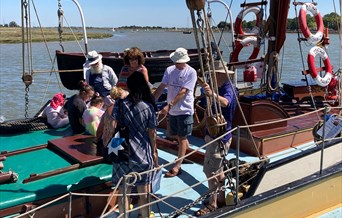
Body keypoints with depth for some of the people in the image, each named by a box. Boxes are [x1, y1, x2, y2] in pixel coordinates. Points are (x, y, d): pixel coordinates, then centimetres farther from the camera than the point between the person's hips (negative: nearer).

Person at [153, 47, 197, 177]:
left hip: (184, 110, -6)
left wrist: (170, 105, -27)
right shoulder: (169, 70, 5)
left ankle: (177, 167, 2)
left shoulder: (191, 72, -12)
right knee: (179, 136, 16)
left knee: (182, 138, 0)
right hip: (172, 110, 6)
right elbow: (161, 87, 2)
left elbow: (183, 92, -20)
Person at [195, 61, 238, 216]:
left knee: (211, 170, -5)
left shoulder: (228, 89, -21)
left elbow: (225, 102, -46)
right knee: (217, 169, 19)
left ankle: (212, 204, 6)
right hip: (214, 134, 11)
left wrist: (212, 95, -62)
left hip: (220, 137, -11)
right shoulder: (220, 88, 11)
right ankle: (221, 199, 31)